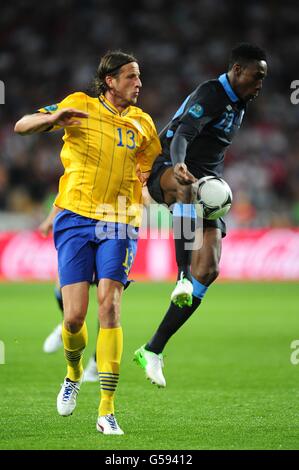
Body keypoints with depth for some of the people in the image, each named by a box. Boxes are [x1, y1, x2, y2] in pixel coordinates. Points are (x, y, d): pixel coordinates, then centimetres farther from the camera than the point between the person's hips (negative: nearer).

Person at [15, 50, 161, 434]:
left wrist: (148, 176, 6)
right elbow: (21, 127, -3)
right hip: (76, 219, -1)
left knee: (110, 307, -14)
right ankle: (73, 374, 27)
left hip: (118, 224, 2)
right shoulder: (80, 105, 3)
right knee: (74, 316, -8)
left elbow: (157, 161, 29)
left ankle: (107, 411, -14)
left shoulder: (142, 123, 12)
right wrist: (53, 118, -24)